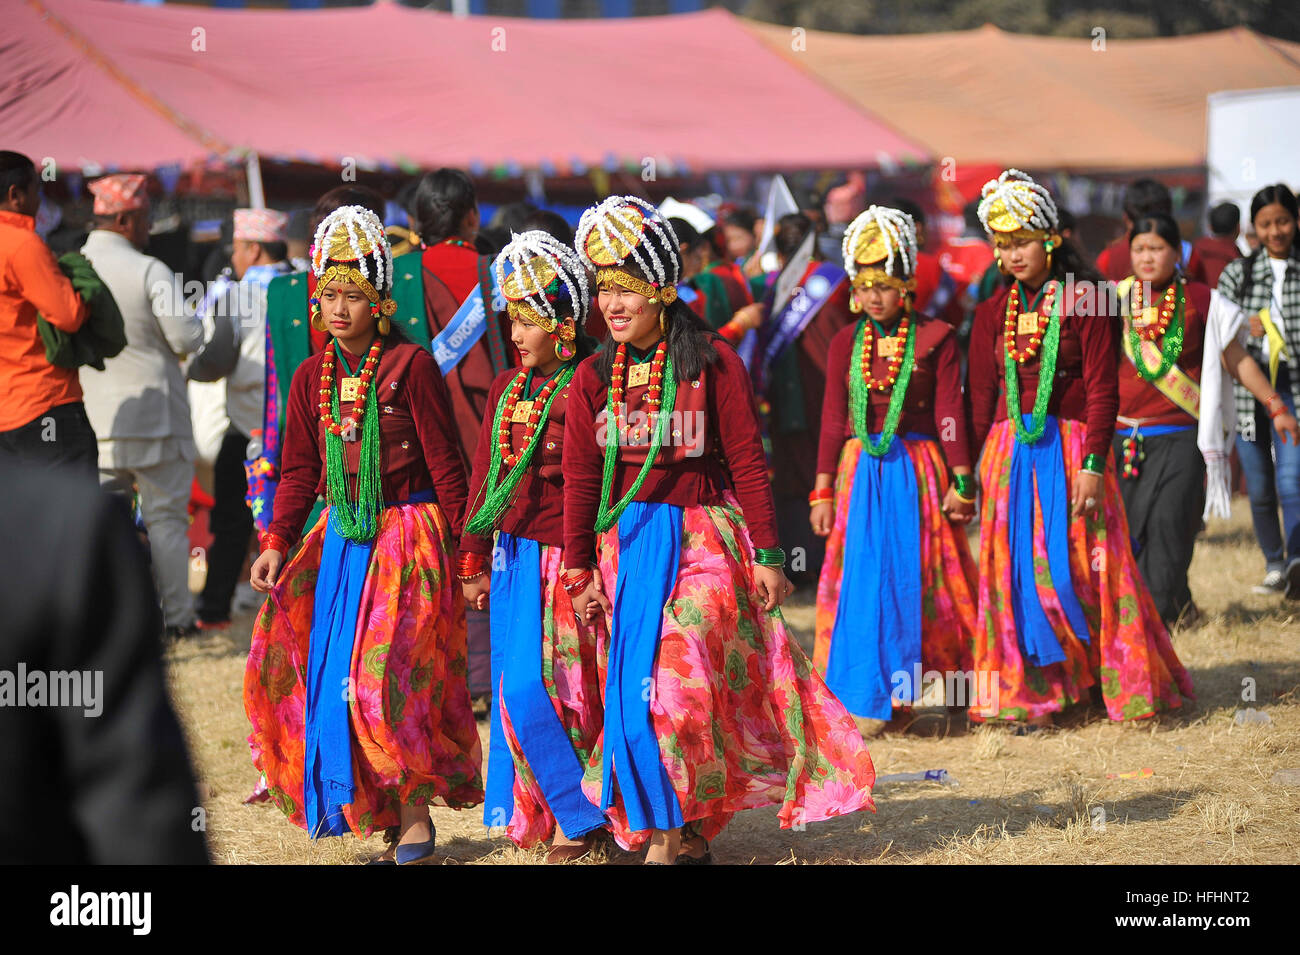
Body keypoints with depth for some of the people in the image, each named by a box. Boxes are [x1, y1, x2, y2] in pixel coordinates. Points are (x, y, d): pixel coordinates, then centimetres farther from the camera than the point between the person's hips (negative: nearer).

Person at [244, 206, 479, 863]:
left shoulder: (411, 366, -9)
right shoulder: (312, 377, 8)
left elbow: (446, 464, -8)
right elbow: (299, 471, 12)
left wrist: (465, 552, -9)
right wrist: (276, 545, 2)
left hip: (406, 535, -6)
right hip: (340, 538, 6)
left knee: (389, 676, -10)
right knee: (327, 672, 2)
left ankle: (415, 819, 2)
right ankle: (361, 808, 15)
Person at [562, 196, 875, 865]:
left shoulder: (712, 363, -3)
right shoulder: (594, 378, 6)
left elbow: (747, 464, -2)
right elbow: (580, 479, 10)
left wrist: (767, 555, -5)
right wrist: (579, 569, 8)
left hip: (704, 539, -4)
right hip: (625, 545, 4)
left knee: (678, 679, -16)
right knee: (633, 690, -2)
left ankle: (668, 833, -6)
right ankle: (687, 833, 10)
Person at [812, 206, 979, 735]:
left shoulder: (935, 338, -2)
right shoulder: (847, 342, 6)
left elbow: (950, 413, -3)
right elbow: (833, 419, 7)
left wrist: (960, 482, -7)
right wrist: (823, 491, 5)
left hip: (918, 470, -2)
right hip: (862, 472, 2)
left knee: (916, 580, 2)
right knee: (862, 581, -1)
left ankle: (907, 688, 16)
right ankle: (868, 701, 5)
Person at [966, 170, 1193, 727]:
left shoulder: (1084, 302, -4)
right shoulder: (994, 313, 11)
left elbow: (1102, 392, -8)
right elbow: (980, 398, 13)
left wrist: (1092, 466, -15)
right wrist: (974, 468, 7)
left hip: (1070, 446, -4)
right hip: (1009, 450, 4)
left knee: (1081, 564, -2)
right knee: (1017, 571, 1)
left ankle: (1124, 684, 11)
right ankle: (1035, 694, 7)